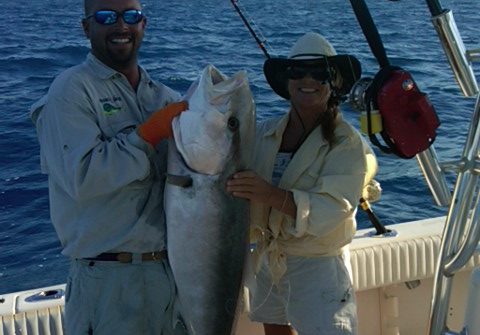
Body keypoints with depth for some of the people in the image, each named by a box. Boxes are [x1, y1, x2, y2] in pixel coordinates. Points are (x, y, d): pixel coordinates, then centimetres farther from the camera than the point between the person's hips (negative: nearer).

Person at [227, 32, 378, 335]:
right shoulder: (266, 132, 0)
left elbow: (332, 211, -26)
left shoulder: (347, 144, -14)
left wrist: (272, 195, -39)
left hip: (318, 267, -5)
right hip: (267, 261, 5)